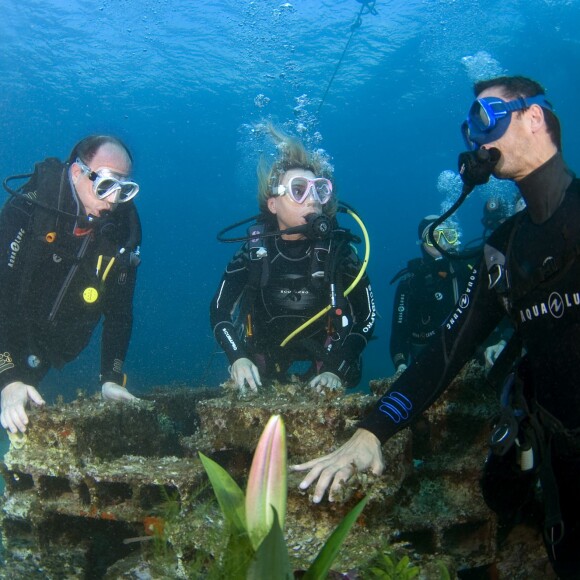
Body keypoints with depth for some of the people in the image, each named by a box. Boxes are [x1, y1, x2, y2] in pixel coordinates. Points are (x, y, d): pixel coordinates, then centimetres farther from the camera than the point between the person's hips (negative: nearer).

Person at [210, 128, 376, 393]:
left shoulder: (337, 250, -12)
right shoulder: (254, 250, -11)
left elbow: (366, 317, -8)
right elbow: (219, 310, -5)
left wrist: (337, 370, -20)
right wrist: (237, 358, -23)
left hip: (321, 370, -1)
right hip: (263, 372, 1)